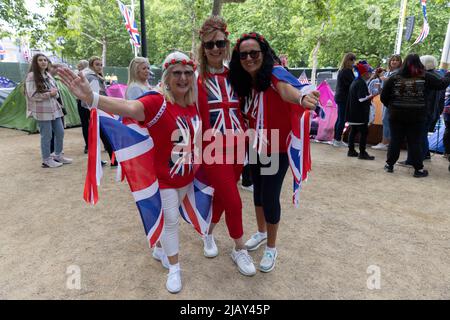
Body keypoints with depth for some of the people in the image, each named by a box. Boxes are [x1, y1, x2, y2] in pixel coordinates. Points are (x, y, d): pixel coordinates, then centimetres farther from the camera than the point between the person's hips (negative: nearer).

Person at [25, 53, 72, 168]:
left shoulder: (48, 75, 14)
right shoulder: (32, 76, -9)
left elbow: (55, 91, 20)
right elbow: (32, 95, -15)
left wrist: (55, 93, -4)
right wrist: (49, 94, -15)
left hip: (54, 109, 8)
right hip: (42, 111, -7)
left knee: (60, 133, 10)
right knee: (46, 136, -2)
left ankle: (58, 156, 26)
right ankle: (46, 160, 11)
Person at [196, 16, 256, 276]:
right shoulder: (197, 78, -5)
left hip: (237, 147, 5)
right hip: (213, 148, -5)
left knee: (221, 196, 16)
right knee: (234, 202, -2)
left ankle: (209, 235, 41)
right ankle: (240, 249, 21)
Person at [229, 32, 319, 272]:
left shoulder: (274, 73, -19)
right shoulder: (244, 82, 1)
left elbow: (285, 89, -42)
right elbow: (248, 115, 5)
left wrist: (301, 98, -63)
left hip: (277, 148, -6)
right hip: (255, 147, 6)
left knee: (270, 197, -1)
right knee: (257, 190, 19)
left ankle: (271, 248, 23)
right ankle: (261, 232, 44)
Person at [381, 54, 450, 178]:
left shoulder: (394, 78, -2)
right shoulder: (425, 77, -3)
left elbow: (383, 97, -2)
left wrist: (391, 106, 14)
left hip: (396, 116, 1)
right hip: (417, 116, -1)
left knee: (395, 141, 10)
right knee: (415, 143, 6)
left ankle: (389, 164, 17)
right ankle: (418, 169, 13)